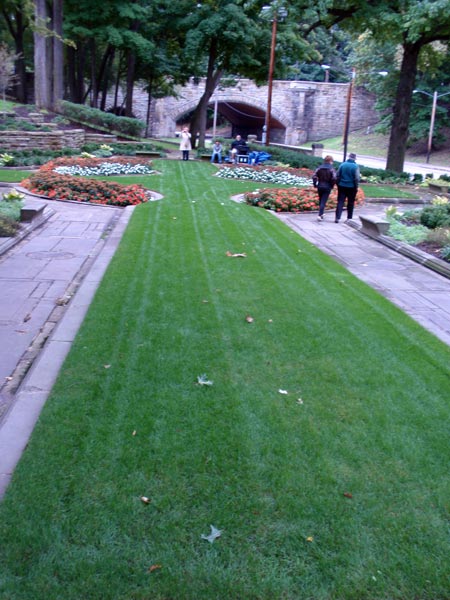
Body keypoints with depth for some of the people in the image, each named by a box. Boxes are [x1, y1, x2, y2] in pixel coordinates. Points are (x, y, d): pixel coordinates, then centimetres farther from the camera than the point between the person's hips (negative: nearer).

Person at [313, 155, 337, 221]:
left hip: (320, 186, 4)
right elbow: (334, 178, -18)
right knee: (323, 201, -3)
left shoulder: (319, 168, 2)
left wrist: (315, 184, 6)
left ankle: (321, 214, 30)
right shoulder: (331, 169, -9)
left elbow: (314, 176, -4)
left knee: (320, 201, 19)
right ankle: (320, 215, -13)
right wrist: (332, 185, -3)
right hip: (327, 187, -4)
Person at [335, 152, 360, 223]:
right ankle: (349, 218, 16)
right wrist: (356, 187, 0)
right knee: (350, 203, 11)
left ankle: (337, 217, -7)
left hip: (342, 186, 2)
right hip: (351, 187, -2)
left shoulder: (342, 165, 0)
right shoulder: (355, 166, -10)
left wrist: (338, 184, 12)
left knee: (340, 202, 3)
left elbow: (338, 176, 3)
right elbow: (357, 178, -12)